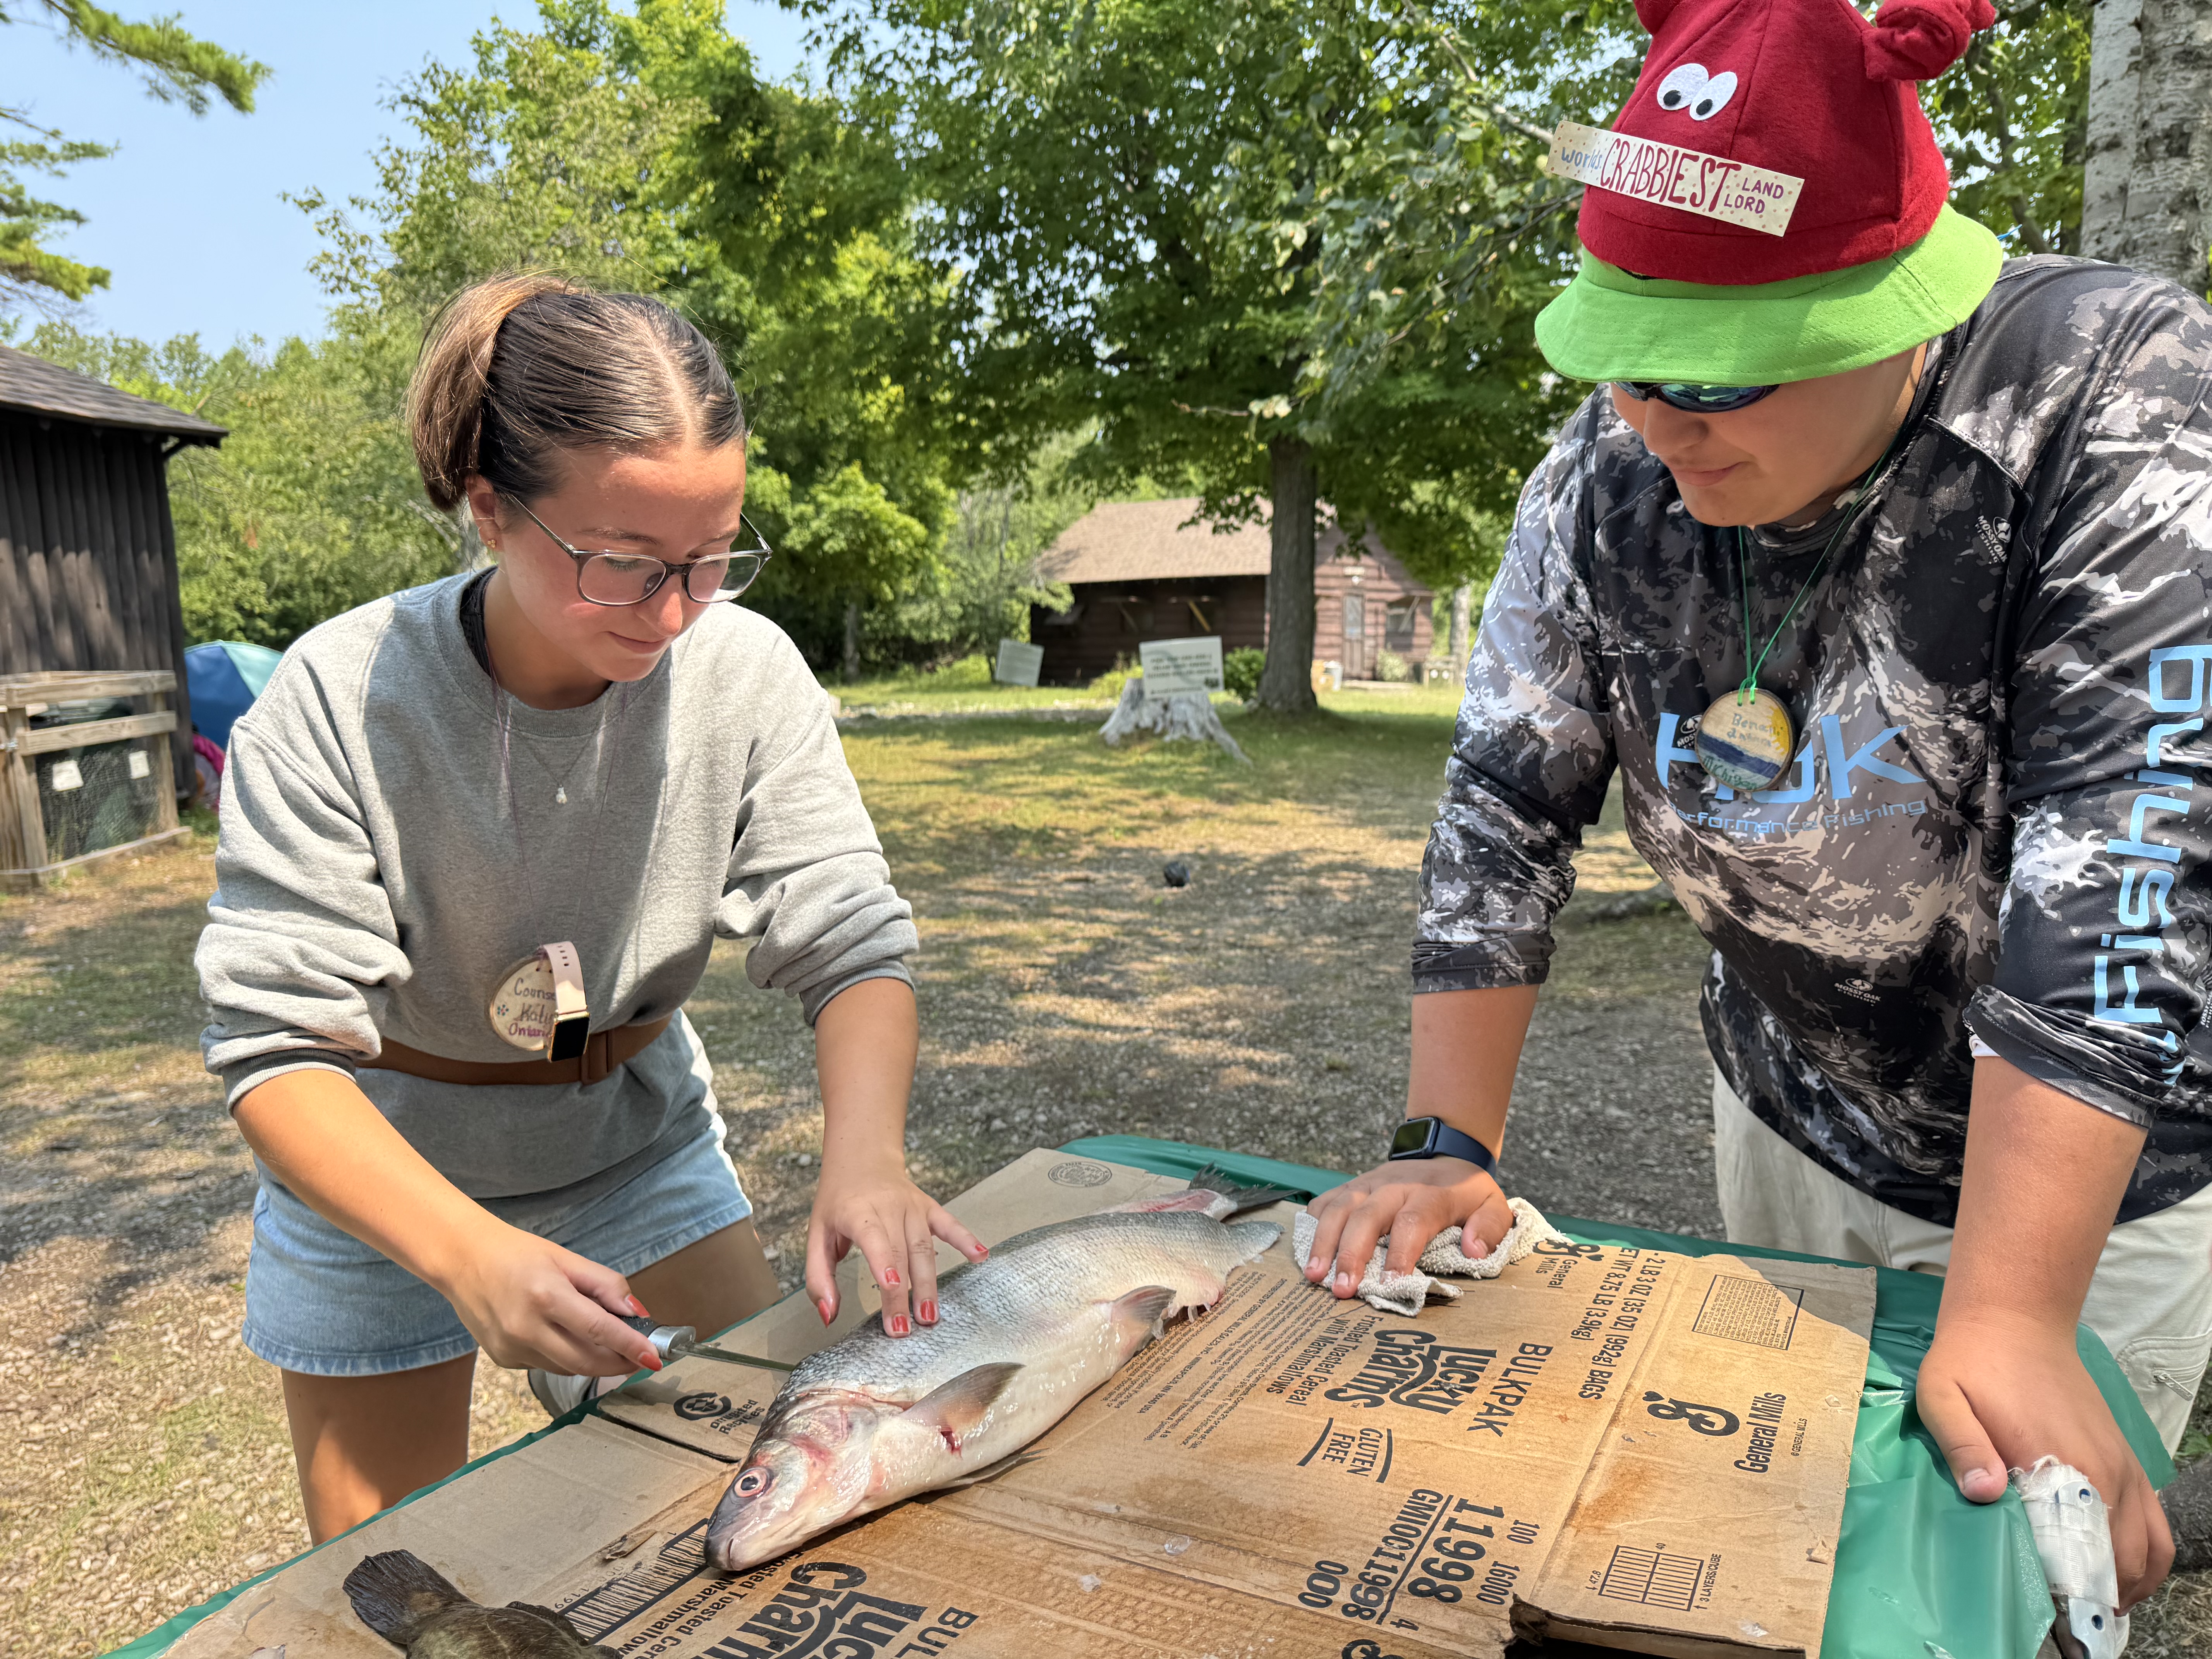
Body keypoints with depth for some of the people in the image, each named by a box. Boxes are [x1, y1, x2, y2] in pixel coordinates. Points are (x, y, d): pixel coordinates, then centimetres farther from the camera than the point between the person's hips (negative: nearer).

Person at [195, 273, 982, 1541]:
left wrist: (866, 1153, -39)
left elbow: (853, 941, -20)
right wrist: (470, 1252, -43)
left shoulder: (749, 673, -20)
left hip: (639, 1143, 2)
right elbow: (279, 1046, -27)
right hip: (377, 1180, -2)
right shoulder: (342, 700, -27)